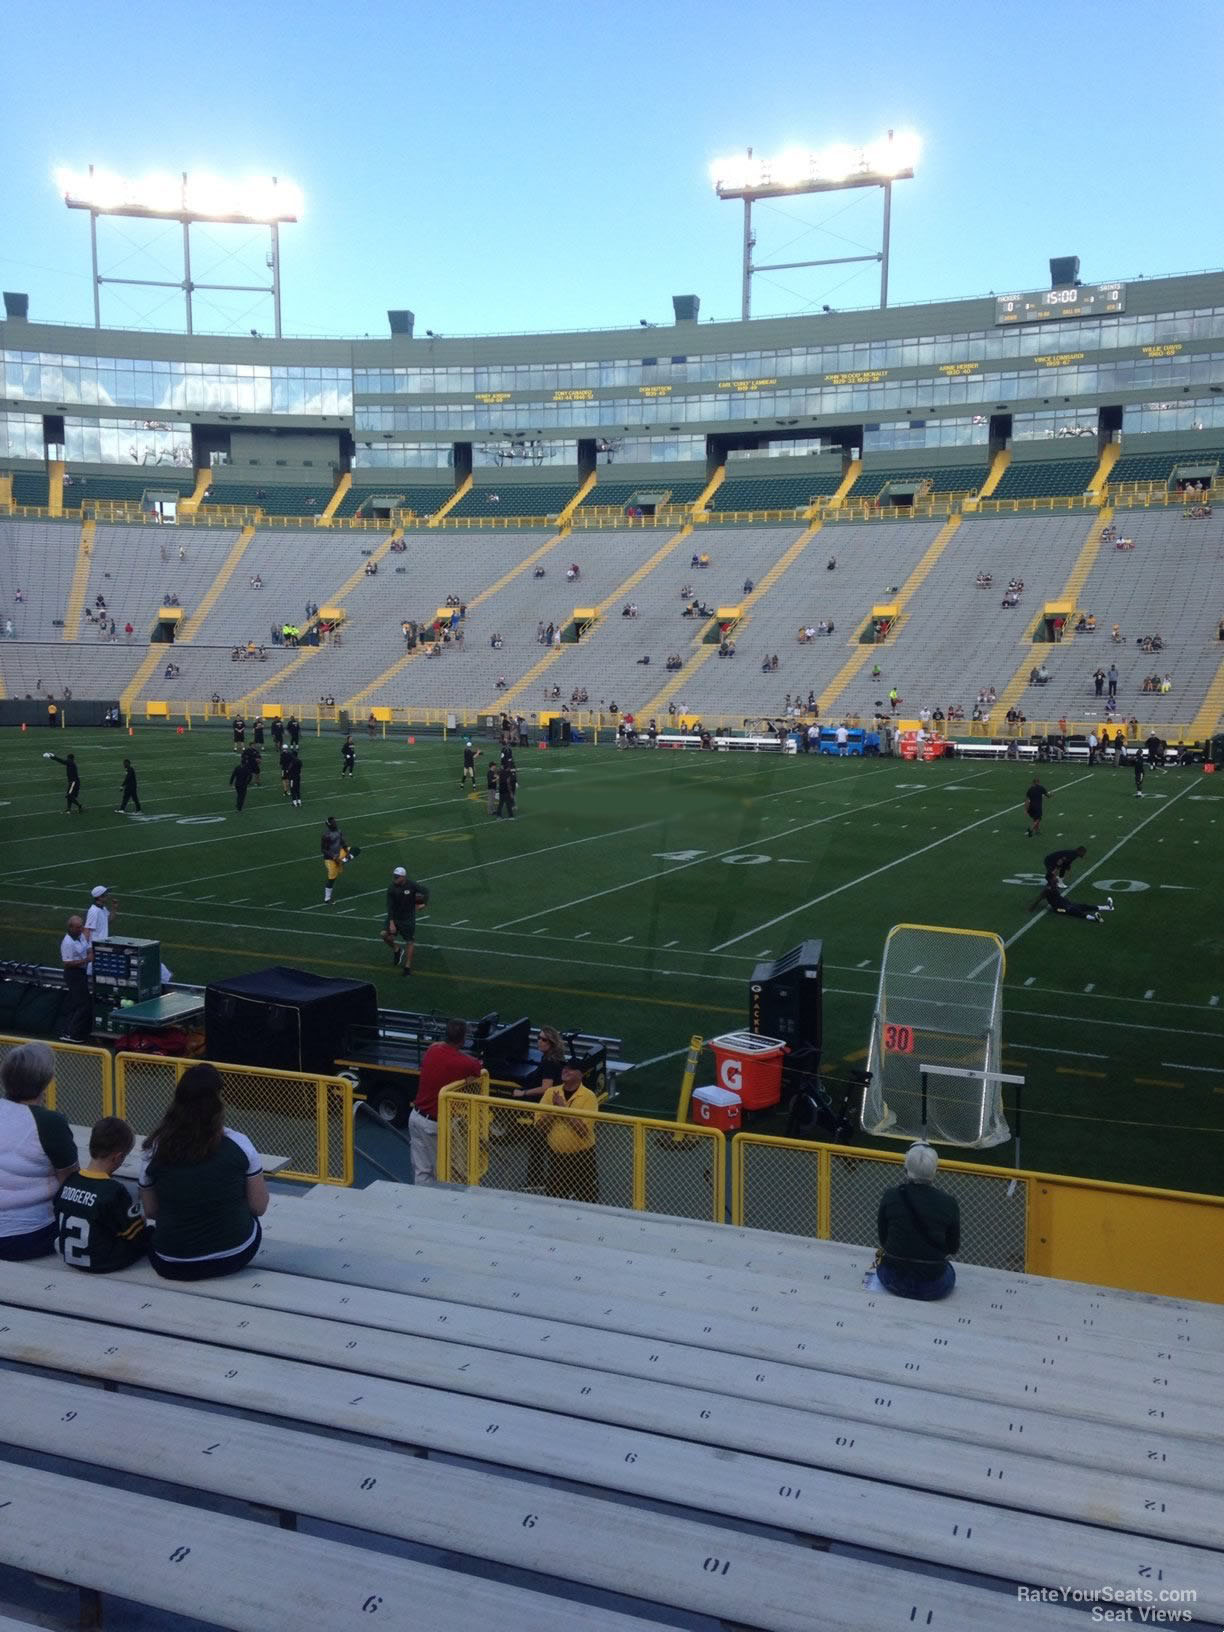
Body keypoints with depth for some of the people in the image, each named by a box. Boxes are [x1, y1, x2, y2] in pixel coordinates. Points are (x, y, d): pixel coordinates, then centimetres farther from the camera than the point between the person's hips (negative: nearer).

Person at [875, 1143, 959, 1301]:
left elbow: (882, 1239, 1)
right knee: (949, 1272, 34)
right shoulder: (948, 1203, -12)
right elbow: (953, 1248, 1)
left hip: (893, 1280, 1)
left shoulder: (890, 1197, -11)